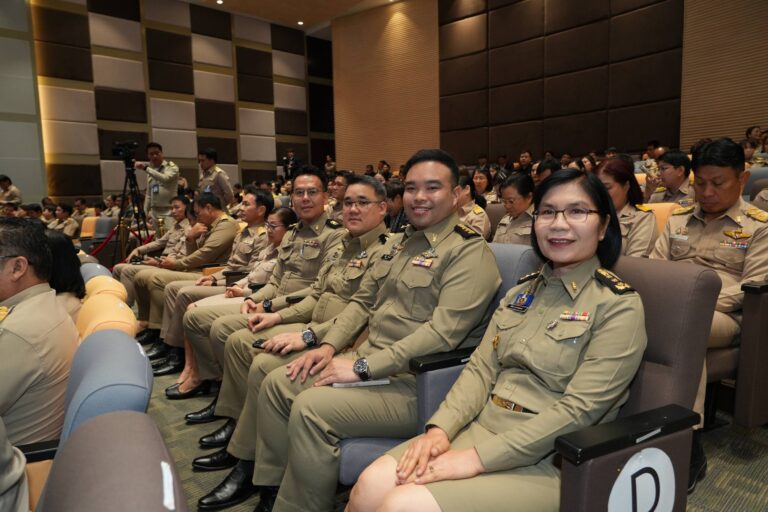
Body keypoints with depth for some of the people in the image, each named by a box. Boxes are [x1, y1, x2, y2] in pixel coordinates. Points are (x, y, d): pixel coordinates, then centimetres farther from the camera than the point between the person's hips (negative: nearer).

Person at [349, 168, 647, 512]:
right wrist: (440, 428, -11)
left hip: (545, 461, -5)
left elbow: (579, 409, -16)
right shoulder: (522, 291, 12)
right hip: (481, 428, 5)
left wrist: (478, 458, -20)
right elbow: (481, 369, 6)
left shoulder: (619, 306, -7)